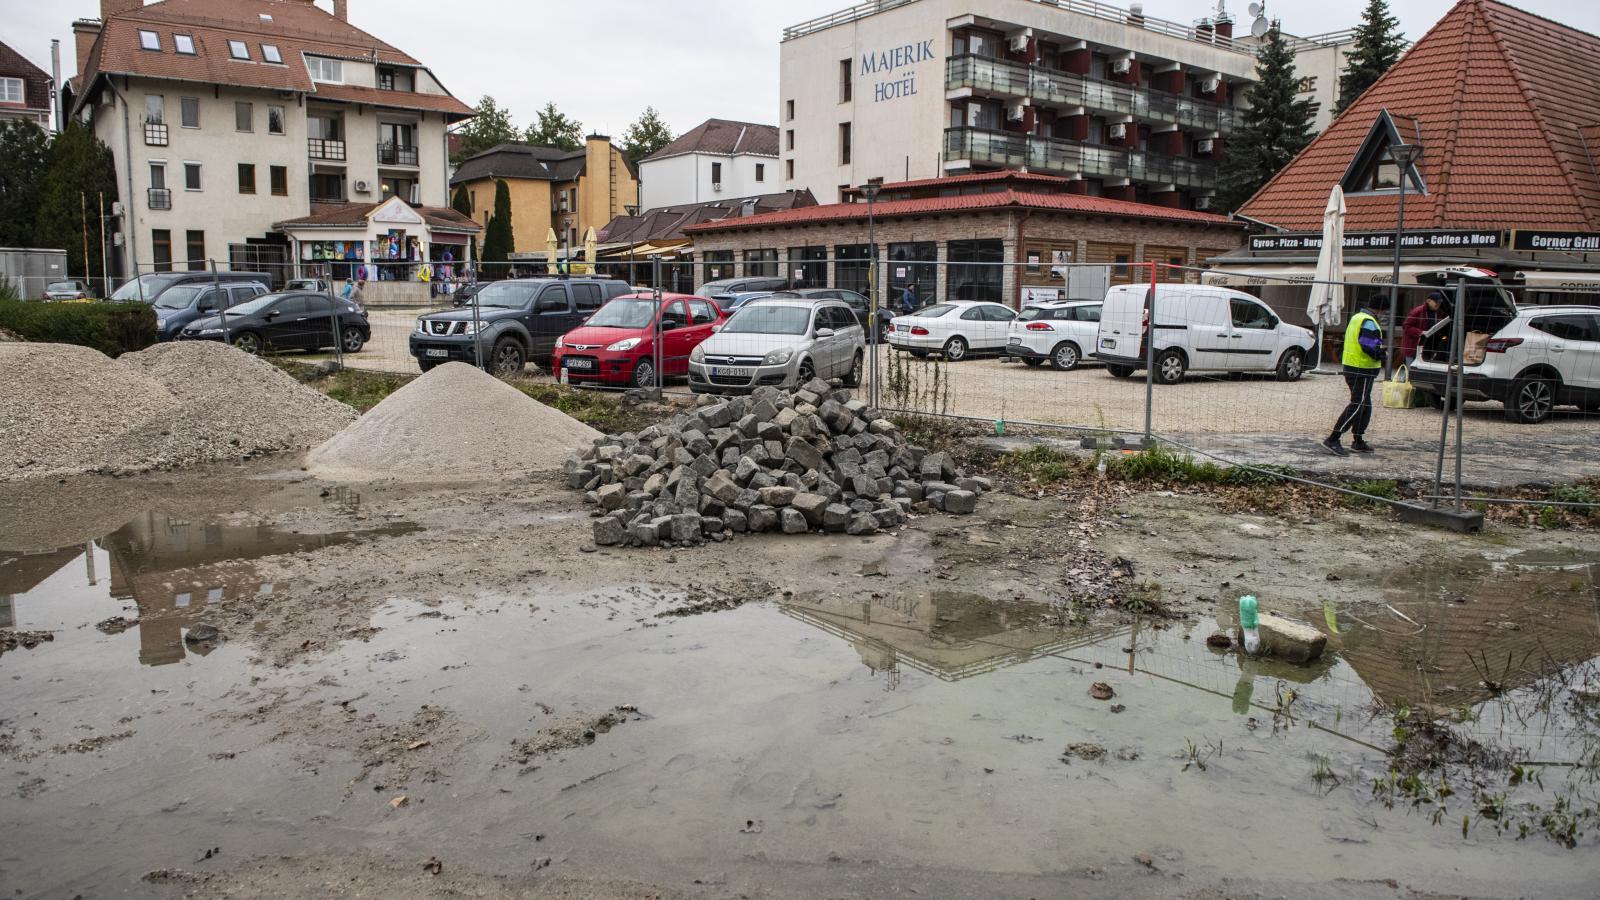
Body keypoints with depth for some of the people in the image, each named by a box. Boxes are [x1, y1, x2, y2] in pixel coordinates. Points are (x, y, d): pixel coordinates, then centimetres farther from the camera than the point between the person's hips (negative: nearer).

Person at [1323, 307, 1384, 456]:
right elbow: (1369, 346, -24)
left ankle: (1359, 442, 23)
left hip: (1351, 366, 10)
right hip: (1363, 370, -10)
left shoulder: (1356, 318, 16)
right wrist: (1382, 356, -8)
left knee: (1364, 406, 17)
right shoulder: (1368, 322, -15)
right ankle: (1332, 440, -15)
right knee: (1357, 406, -10)